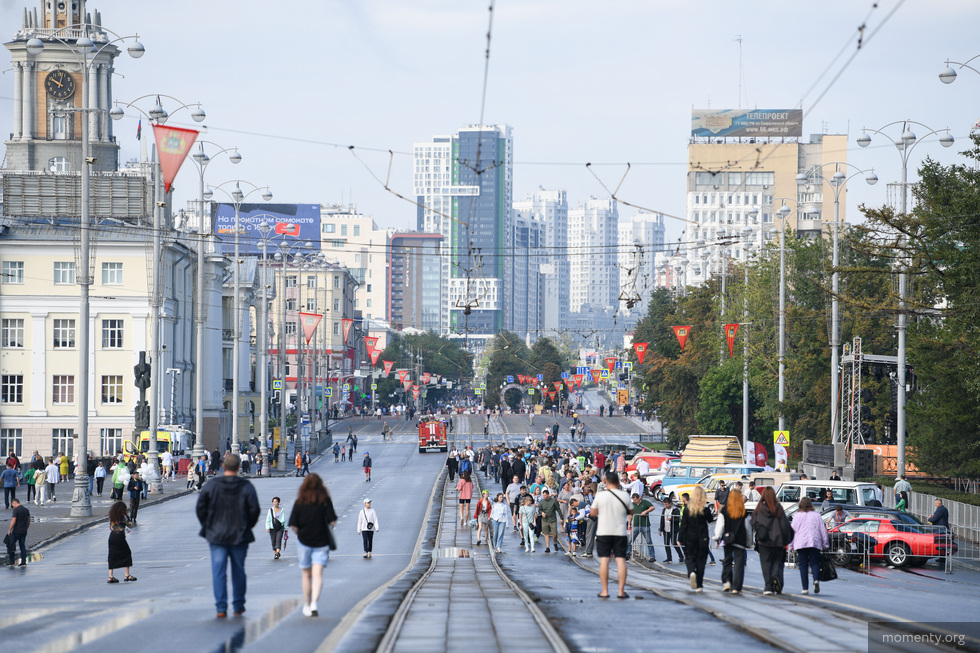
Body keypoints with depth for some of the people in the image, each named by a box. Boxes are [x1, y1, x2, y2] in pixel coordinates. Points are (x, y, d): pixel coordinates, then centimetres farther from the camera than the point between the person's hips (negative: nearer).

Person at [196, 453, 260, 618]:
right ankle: (238, 606, 19)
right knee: (238, 571, 13)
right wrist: (247, 526, 9)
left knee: (218, 572, 0)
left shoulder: (211, 485, -3)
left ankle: (221, 608, -7)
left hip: (216, 536, 0)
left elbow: (200, 507, -2)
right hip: (240, 536, 0)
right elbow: (254, 509, -7)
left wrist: (207, 526, 10)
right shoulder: (246, 486, -5)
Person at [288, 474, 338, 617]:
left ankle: (307, 606, 23)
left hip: (304, 541, 1)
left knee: (306, 575, 15)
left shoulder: (299, 502, -3)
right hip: (321, 542, -1)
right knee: (317, 574, -6)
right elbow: (332, 521, -11)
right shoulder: (325, 500, -5)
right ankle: (314, 603, -25)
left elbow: (293, 525, -6)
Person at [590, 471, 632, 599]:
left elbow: (592, 513, 1)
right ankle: (621, 591, -1)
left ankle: (605, 591, 2)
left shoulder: (600, 496, -7)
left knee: (604, 560, 3)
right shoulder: (625, 496, -3)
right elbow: (631, 512, 10)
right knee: (621, 560, 2)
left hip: (603, 532, -1)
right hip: (620, 532, 1)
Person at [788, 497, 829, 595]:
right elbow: (823, 530, 9)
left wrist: (791, 545, 12)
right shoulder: (816, 515, 8)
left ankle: (805, 588, -4)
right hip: (814, 543, 0)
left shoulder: (797, 516, 6)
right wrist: (825, 543, 15)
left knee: (803, 565, 1)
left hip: (800, 544, 0)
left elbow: (792, 531, 6)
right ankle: (816, 580, -24)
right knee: (814, 563, 4)